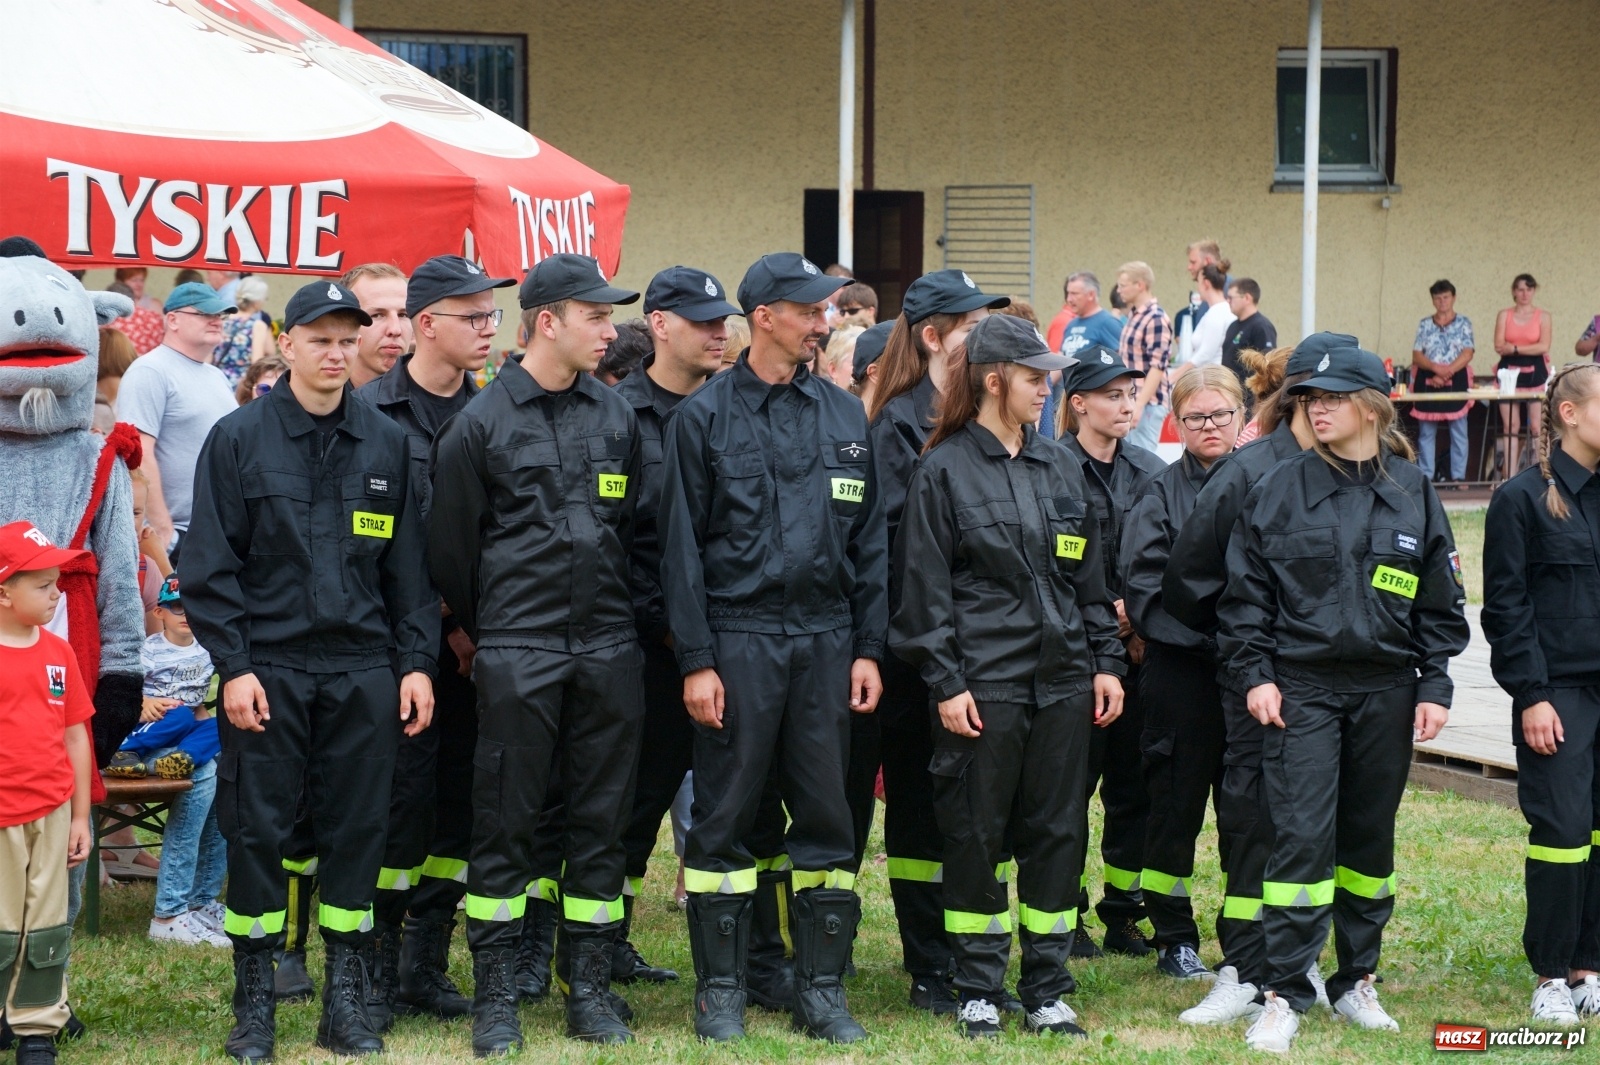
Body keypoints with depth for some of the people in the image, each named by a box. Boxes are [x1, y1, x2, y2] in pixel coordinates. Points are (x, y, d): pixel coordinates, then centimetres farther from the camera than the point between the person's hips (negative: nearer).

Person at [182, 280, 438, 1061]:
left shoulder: (386, 444, 9)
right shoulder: (240, 438, 0)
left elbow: (408, 565, 12)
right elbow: (210, 564, -3)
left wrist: (417, 661, 5)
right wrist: (233, 664, -9)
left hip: (363, 668, 3)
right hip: (268, 667, -3)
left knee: (357, 828, 4)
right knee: (257, 830, 0)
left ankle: (346, 997, 13)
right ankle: (254, 1002, 9)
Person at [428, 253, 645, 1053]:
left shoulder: (616, 417, 9)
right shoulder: (482, 422, -3)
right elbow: (451, 544, 4)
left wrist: (619, 616, 15)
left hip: (608, 649, 4)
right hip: (516, 653, -4)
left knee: (601, 820, 6)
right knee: (504, 822, -1)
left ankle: (590, 987, 15)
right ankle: (495, 996, 6)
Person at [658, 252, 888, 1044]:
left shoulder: (845, 417, 10)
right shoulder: (704, 416, -1)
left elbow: (869, 541, 12)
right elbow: (682, 544, -3)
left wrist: (868, 647, 5)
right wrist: (695, 659, -8)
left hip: (826, 638, 4)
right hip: (738, 639, -3)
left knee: (826, 815, 5)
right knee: (724, 816, 1)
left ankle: (821, 987, 13)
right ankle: (720, 989, 10)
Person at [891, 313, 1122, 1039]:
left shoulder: (1059, 469, 13)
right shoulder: (944, 471, -3)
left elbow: (1090, 578, 17)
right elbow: (926, 588, -6)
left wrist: (1105, 662, 11)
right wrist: (945, 683, -12)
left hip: (1062, 680, 5)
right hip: (983, 682, -5)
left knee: (1056, 832, 6)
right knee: (976, 835, 1)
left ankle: (1046, 991, 14)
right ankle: (978, 991, 11)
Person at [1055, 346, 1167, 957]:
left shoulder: (1148, 472, 11)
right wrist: (1112, 612, -11)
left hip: (1137, 649, 5)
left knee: (1134, 782, 7)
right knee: (1074, 780, -1)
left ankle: (1125, 915, 16)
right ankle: (1067, 917, 8)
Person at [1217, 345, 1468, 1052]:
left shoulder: (1413, 494, 5)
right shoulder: (1280, 489, 0)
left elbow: (1440, 602, 9)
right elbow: (1246, 590, 3)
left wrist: (1435, 686, 2)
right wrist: (1255, 673, -5)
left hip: (1386, 690, 2)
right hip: (1301, 688, -2)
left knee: (1371, 836, 11)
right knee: (1301, 836, -9)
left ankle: (1356, 980, 23)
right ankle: (1284, 994, -6)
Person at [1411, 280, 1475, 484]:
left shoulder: (1463, 323, 5)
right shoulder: (1424, 325, 10)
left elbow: (1467, 353, -4)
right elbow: (1417, 356, 3)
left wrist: (1448, 372, -15)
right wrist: (1436, 368, -15)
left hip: (1456, 380, -2)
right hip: (1427, 381, 2)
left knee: (1459, 432, -2)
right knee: (1426, 432, 2)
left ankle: (1458, 475, 2)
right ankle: (1425, 475, 5)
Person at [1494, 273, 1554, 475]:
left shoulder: (1543, 316, 3)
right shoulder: (1504, 315, 7)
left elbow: (1544, 346, -8)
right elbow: (1499, 347, -3)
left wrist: (1514, 348, -9)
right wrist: (1530, 348, -8)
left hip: (1535, 373, -2)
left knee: (1537, 427, -5)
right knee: (1510, 426, 2)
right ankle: (1510, 476, 4)